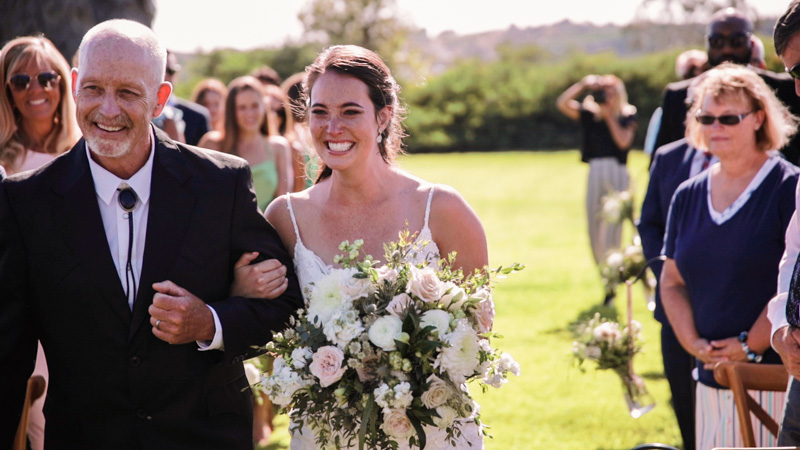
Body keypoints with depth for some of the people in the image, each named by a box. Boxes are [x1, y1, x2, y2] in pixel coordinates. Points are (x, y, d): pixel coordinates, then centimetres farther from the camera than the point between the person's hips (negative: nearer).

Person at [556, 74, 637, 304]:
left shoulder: (627, 116, 3)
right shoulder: (590, 114, 10)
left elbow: (623, 141, -12)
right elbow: (562, 103, 1)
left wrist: (609, 116, -7)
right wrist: (583, 84, -6)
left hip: (617, 173, -4)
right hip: (595, 171, 4)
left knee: (612, 227, -8)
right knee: (594, 228, 5)